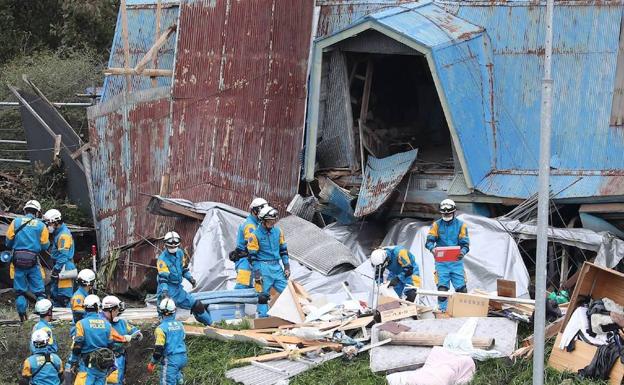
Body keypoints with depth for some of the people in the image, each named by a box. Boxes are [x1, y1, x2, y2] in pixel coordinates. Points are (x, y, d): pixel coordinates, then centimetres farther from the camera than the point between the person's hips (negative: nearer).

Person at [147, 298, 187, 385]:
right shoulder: (180, 325, 5)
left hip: (170, 359, -6)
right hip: (183, 357, 6)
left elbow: (158, 349, -16)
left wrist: (152, 363, -4)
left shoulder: (161, 328, -15)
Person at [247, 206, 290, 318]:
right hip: (263, 267, -5)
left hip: (276, 267, 5)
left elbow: (283, 250, 16)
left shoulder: (278, 232, 9)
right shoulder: (255, 235, -8)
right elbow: (253, 256, -7)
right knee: (263, 294, -3)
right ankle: (263, 316, 2)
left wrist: (287, 267, 11)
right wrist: (257, 273, -11)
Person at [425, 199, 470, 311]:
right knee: (442, 288, -4)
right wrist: (432, 248, -25)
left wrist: (463, 252, -22)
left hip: (456, 261, 0)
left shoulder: (460, 225, 5)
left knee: (461, 288, -4)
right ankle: (443, 310, 2)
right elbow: (429, 241, -2)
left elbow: (465, 243, 1)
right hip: (441, 262, 0)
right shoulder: (436, 225, 6)